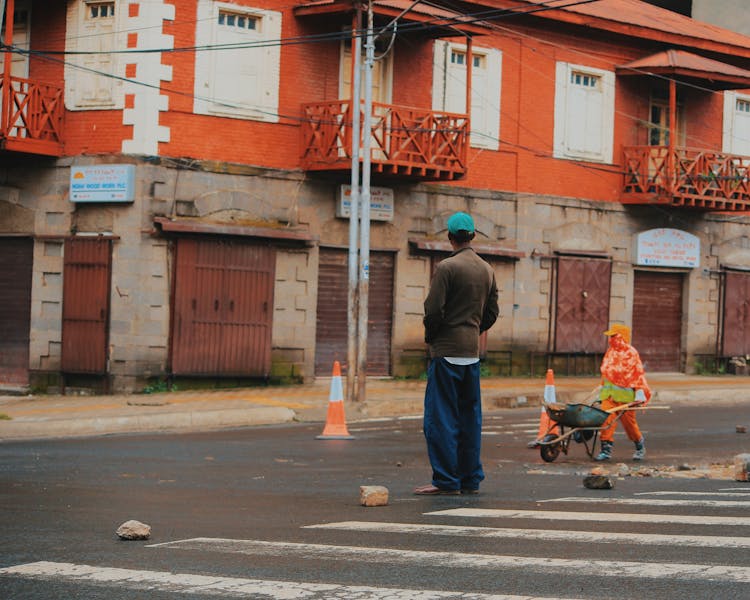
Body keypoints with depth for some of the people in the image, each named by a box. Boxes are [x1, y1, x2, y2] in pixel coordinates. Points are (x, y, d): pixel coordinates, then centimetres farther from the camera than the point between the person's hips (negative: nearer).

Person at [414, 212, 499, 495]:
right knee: (469, 416, 11)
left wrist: (430, 336, 2)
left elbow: (433, 309, -15)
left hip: (447, 351, -7)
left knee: (441, 418, -4)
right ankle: (470, 479, 13)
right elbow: (492, 313, 14)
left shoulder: (447, 267, -11)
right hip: (473, 352, 7)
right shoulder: (487, 270, 11)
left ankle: (446, 480, -7)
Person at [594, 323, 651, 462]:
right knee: (607, 419, -9)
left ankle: (640, 446, 28)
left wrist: (640, 391, -10)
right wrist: (603, 388, 21)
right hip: (609, 393, 5)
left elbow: (639, 373, -6)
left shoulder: (631, 353, -6)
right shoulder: (610, 352, 12)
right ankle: (606, 449, -9)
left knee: (628, 420, 5)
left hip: (625, 393, -5)